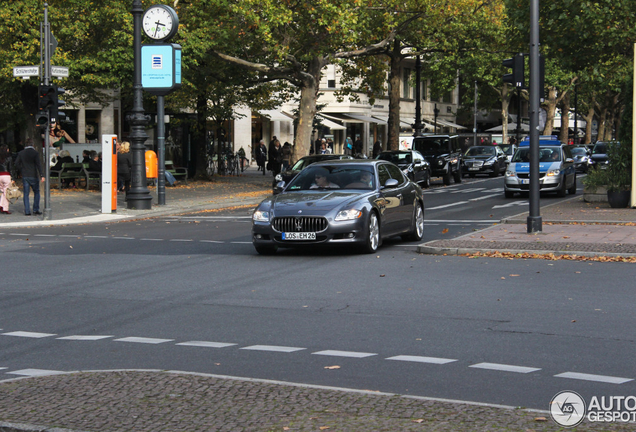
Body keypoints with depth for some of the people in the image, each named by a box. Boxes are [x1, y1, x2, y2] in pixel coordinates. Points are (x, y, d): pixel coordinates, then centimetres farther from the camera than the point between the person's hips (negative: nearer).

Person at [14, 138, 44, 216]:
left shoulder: (21, 153, 3)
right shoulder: (35, 153, -9)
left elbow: (17, 163, 4)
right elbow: (38, 165, -15)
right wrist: (42, 175, -17)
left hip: (25, 176, 3)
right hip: (33, 176, -3)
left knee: (26, 194, 5)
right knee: (36, 192, 11)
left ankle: (27, 211, 1)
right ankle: (36, 209, 6)